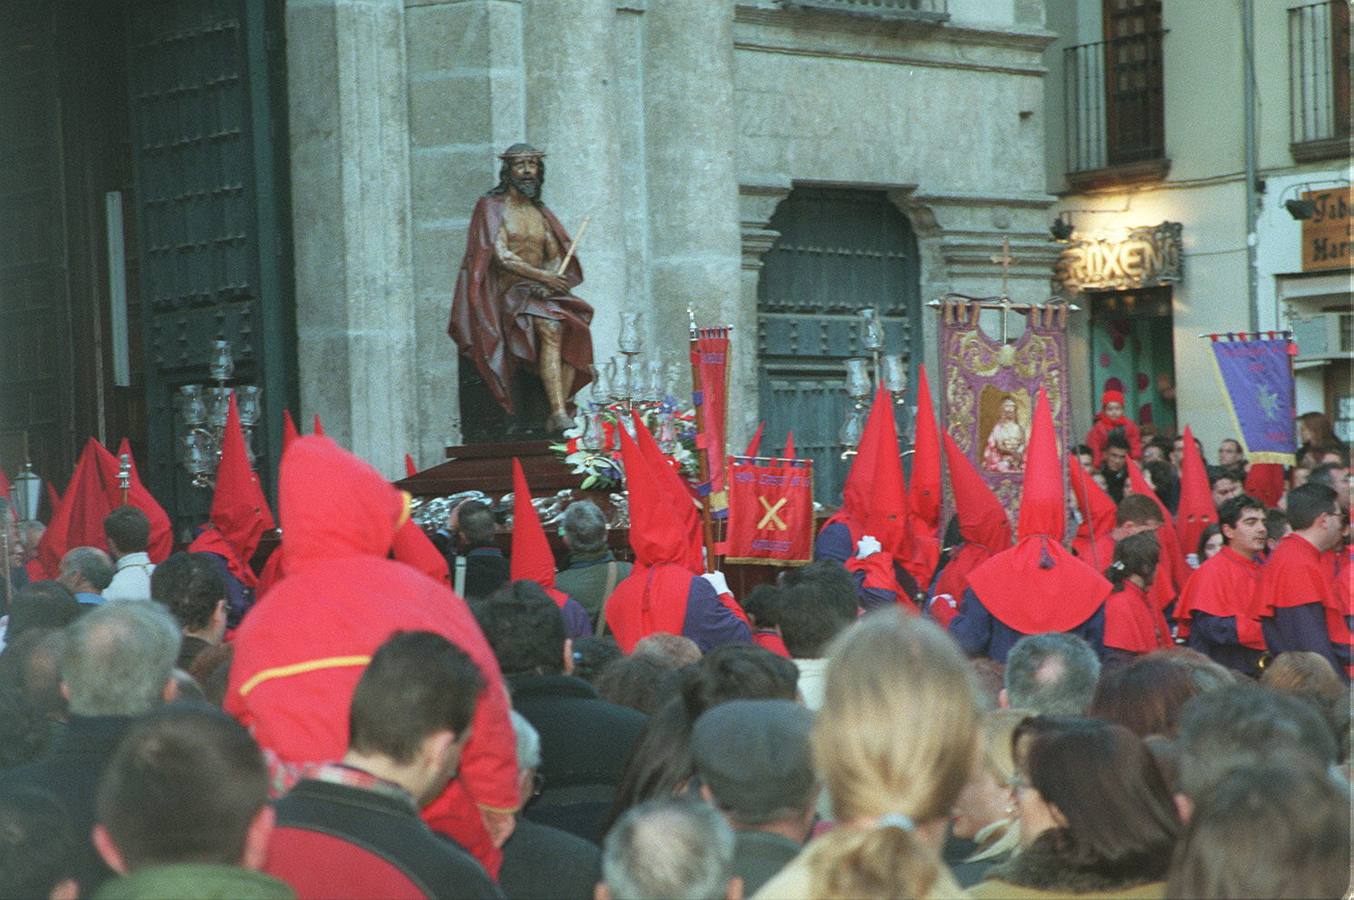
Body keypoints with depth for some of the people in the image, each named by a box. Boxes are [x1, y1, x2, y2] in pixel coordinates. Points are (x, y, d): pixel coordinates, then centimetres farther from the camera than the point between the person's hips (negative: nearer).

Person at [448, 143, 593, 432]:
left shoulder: (541, 213, 21)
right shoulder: (492, 207, 3)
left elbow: (556, 256, 14)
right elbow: (501, 255, -9)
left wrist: (550, 282, -9)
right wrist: (541, 275, -19)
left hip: (541, 292, 5)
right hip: (506, 293, -5)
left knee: (575, 327, -24)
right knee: (550, 327, -32)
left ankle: (559, 413, -26)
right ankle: (559, 413, -38)